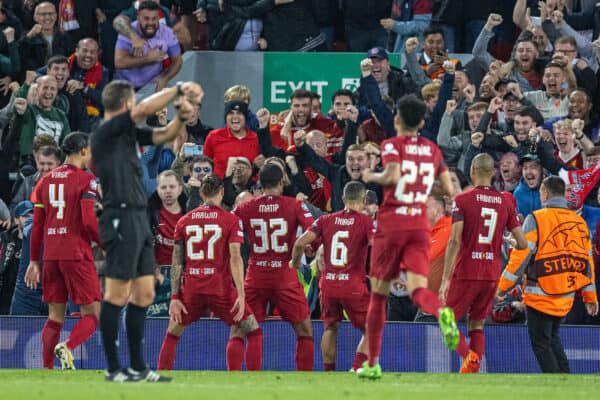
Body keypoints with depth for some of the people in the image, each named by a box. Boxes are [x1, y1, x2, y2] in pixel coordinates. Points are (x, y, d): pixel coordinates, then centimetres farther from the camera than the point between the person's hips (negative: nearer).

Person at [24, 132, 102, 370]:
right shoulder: (86, 180, -6)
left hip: (51, 255, 6)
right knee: (92, 314, -2)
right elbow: (89, 222, -15)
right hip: (77, 255, -6)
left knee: (55, 317, 11)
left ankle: (47, 369, 3)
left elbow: (37, 225, 12)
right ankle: (67, 346, -27)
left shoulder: (46, 181, 12)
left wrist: (34, 261, 15)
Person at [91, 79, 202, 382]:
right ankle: (113, 369, -4)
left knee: (144, 294, 10)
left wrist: (181, 117, -4)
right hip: (121, 218, -9)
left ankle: (138, 367, 15)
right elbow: (144, 110, -18)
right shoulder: (105, 133, -10)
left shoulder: (128, 133, 15)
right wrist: (178, 89, -9)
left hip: (139, 220, 9)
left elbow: (164, 135, 17)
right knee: (117, 296, -6)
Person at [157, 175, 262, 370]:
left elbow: (177, 262, 6)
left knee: (172, 335, 20)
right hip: (221, 288, -3)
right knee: (253, 332, 10)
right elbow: (235, 258, -11)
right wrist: (241, 295, -14)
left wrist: (174, 298, 6)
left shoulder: (184, 221, 9)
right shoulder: (231, 220, -1)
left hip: (191, 289, 3)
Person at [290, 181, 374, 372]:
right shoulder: (366, 222, -4)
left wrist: (295, 262, 17)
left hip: (328, 284, 4)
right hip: (353, 286, -4)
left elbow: (301, 242, -1)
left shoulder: (326, 220, 6)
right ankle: (356, 369, -11)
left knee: (331, 327, 24)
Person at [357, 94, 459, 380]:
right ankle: (442, 313, -44)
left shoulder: (392, 145, -3)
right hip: (420, 226, 3)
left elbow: (393, 176, -20)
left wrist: (371, 177, -1)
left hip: (391, 225, -3)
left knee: (378, 293, 9)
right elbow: (449, 190, 13)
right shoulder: (433, 150, 12)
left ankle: (372, 363, 12)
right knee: (417, 289, -7)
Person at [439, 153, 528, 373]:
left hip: (465, 273, -4)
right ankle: (472, 373, 1)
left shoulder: (462, 200, -7)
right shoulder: (505, 202, 6)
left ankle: (468, 354, -20)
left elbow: (454, 241, -15)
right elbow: (523, 244, 4)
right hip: (492, 275, 4)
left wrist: (445, 278, -14)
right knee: (477, 326, 13)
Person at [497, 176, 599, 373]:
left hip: (541, 295, -6)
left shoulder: (536, 219, -9)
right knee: (553, 338, 21)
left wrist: (502, 287, -5)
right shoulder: (579, 222, 8)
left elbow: (521, 255, -12)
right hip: (566, 297, 6)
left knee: (541, 343, 1)